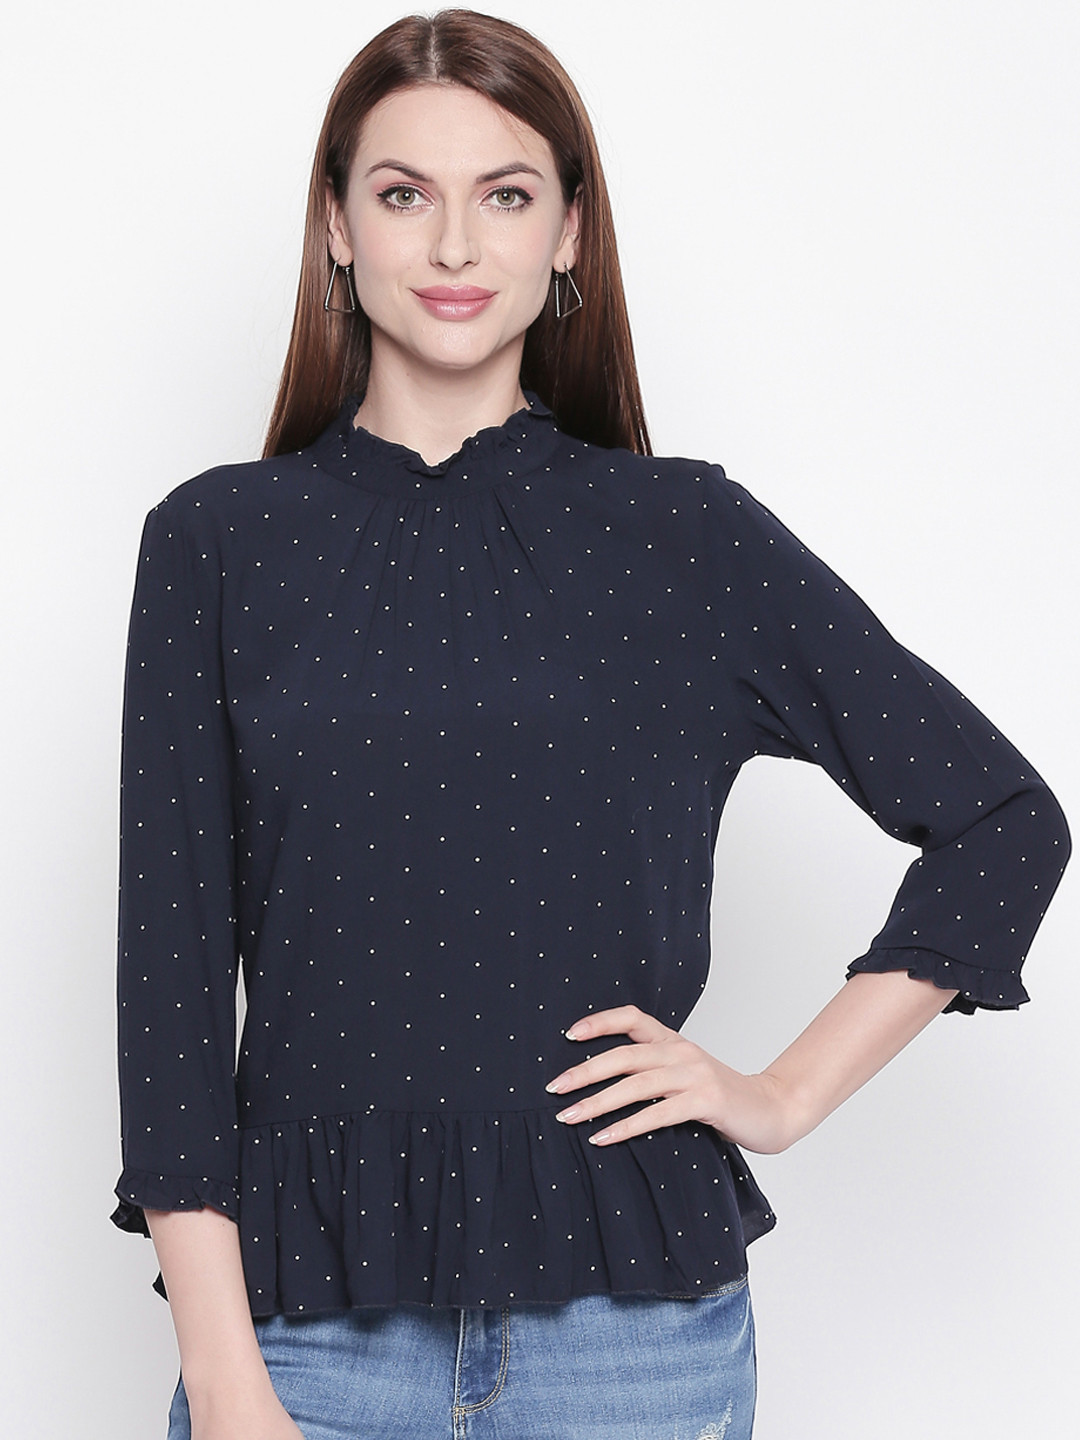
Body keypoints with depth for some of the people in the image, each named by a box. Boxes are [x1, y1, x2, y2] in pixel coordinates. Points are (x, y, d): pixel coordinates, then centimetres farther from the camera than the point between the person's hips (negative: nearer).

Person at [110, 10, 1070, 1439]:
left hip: (629, 1317, 0)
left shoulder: (684, 534, 1)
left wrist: (785, 1095, 1)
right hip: (312, 1310, 0)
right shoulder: (219, 540, 2)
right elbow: (171, 959, -1)